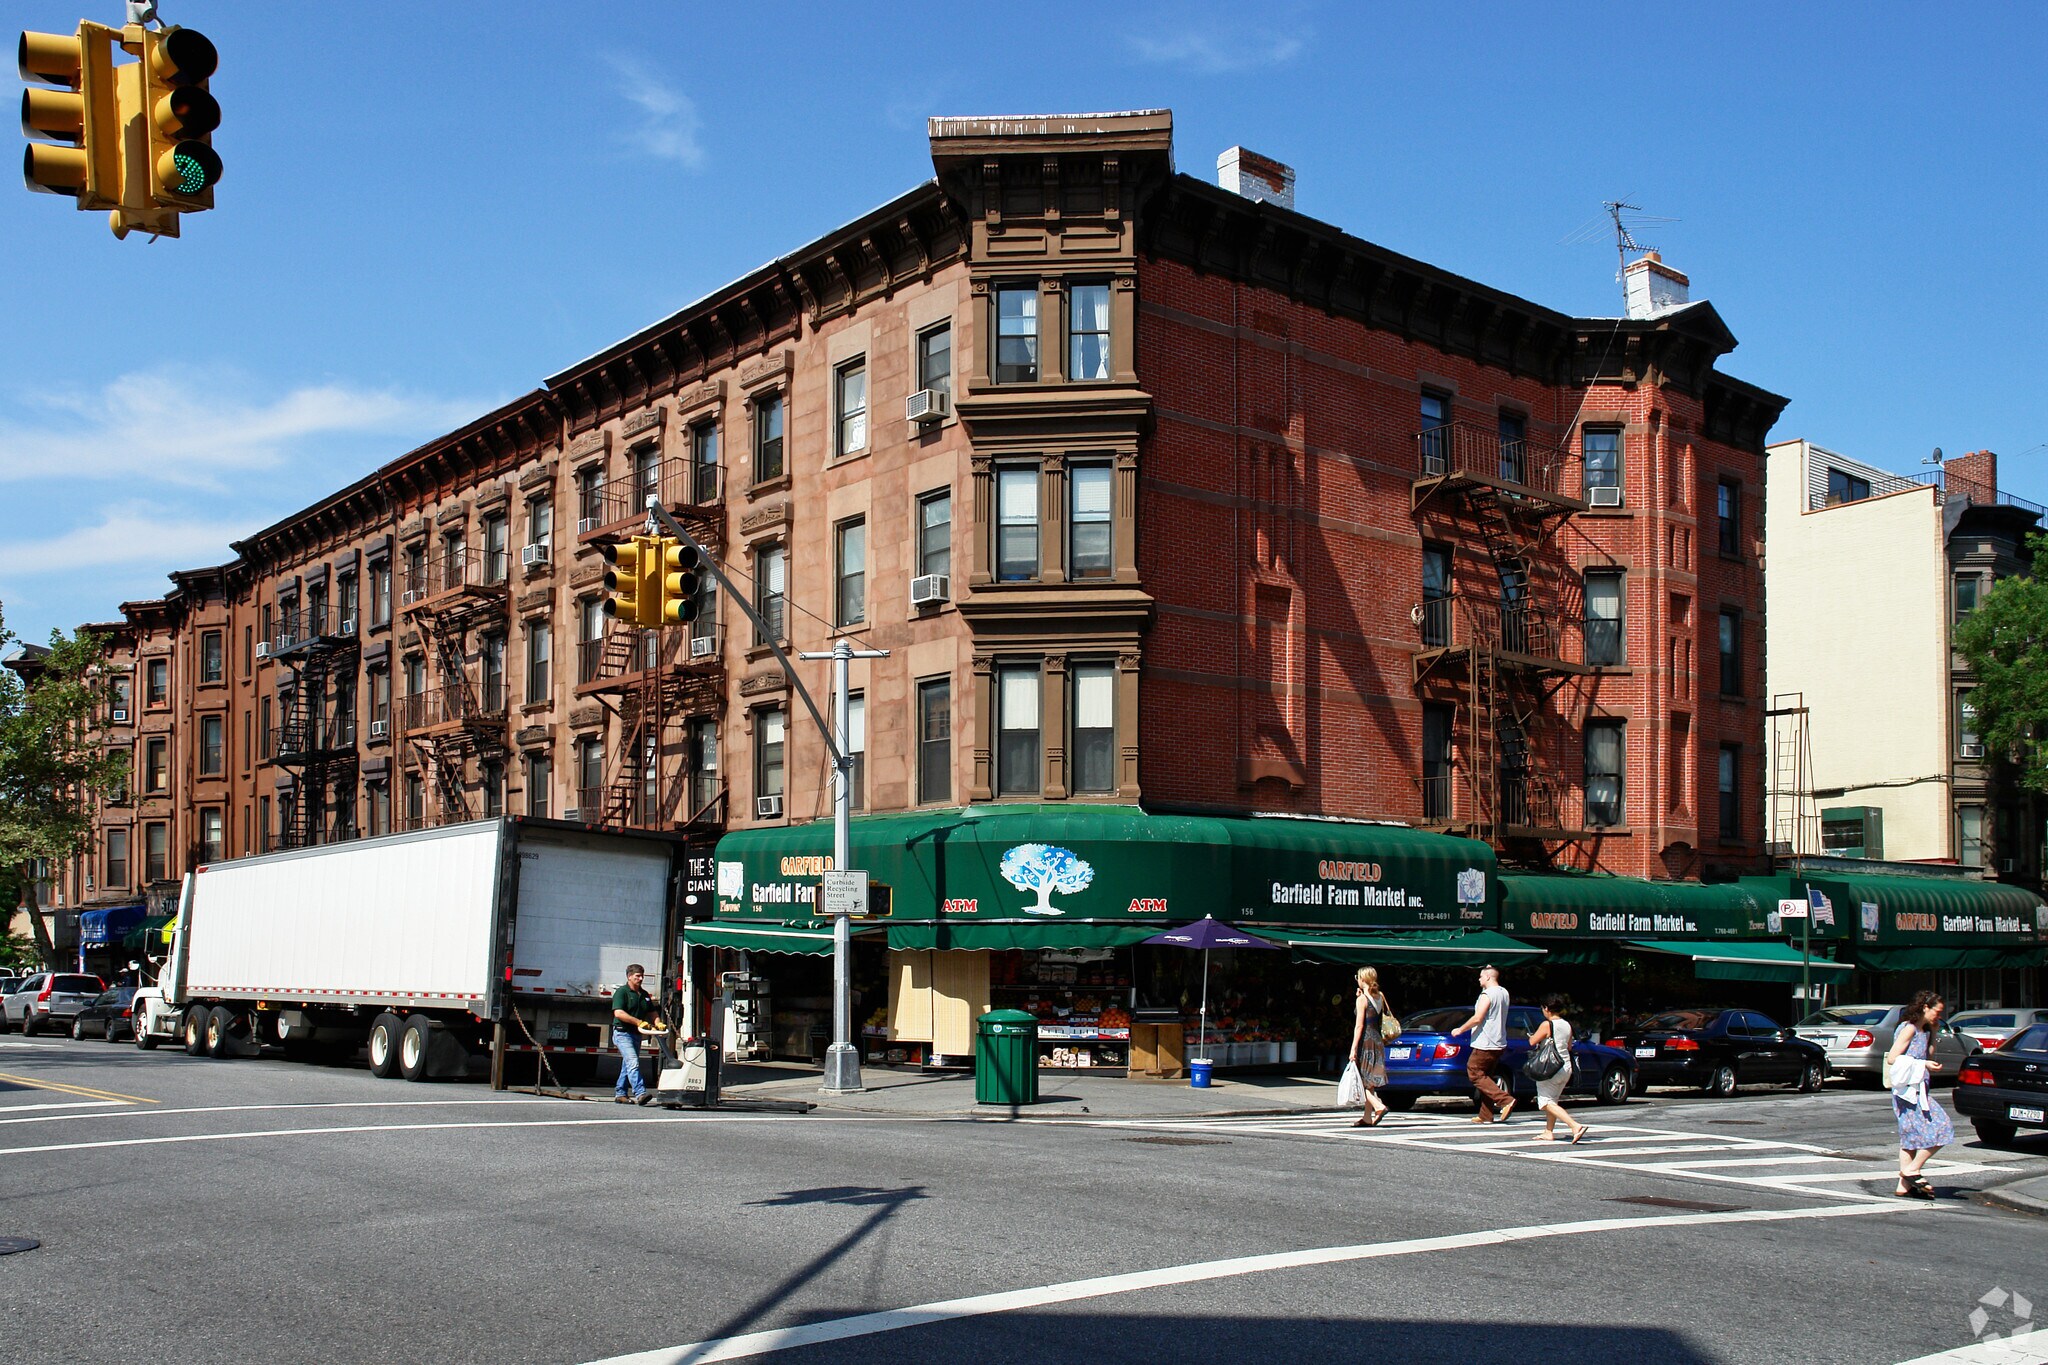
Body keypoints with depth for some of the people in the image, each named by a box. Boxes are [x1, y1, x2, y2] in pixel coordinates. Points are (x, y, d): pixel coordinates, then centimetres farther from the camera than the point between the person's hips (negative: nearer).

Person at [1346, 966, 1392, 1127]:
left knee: (1361, 1080, -2)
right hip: (1377, 1040, 8)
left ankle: (1379, 1106, -20)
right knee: (1369, 1082, 11)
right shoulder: (1380, 997, 8)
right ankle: (1367, 1118, 12)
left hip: (1365, 1041, -7)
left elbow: (1359, 1025, -15)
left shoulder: (1362, 999, -12)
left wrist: (1353, 1048, -14)